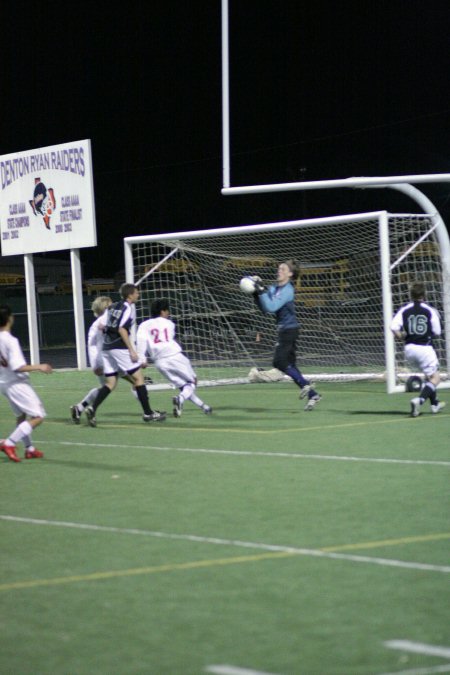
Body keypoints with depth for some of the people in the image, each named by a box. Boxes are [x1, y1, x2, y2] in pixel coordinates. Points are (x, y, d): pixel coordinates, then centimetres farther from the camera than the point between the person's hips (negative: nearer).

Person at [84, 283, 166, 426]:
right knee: (138, 377, 1)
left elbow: (101, 325, 8)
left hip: (106, 348, 8)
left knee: (110, 383, 9)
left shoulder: (112, 307, 15)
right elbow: (122, 329, -16)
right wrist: (131, 350, -15)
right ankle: (148, 413, 3)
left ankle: (92, 408, -10)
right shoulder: (128, 308, -7)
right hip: (120, 348, -8)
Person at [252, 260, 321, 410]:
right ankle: (312, 394, 10)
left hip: (289, 329, -9)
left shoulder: (287, 290, -14)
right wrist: (257, 293, 2)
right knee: (289, 365, 8)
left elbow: (272, 307, -24)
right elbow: (265, 309, 12)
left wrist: (261, 291, -23)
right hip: (284, 329, 9)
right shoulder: (274, 288, 11)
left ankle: (305, 384, -6)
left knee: (279, 361, -13)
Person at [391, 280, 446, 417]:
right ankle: (420, 400, -24)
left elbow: (394, 328, -12)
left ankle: (434, 403, 29)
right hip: (425, 348, -5)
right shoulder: (430, 310, -6)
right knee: (435, 378, 1)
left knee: (429, 375, 25)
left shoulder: (404, 310, -1)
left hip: (409, 348, 5)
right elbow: (437, 332, -4)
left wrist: (402, 336, 6)